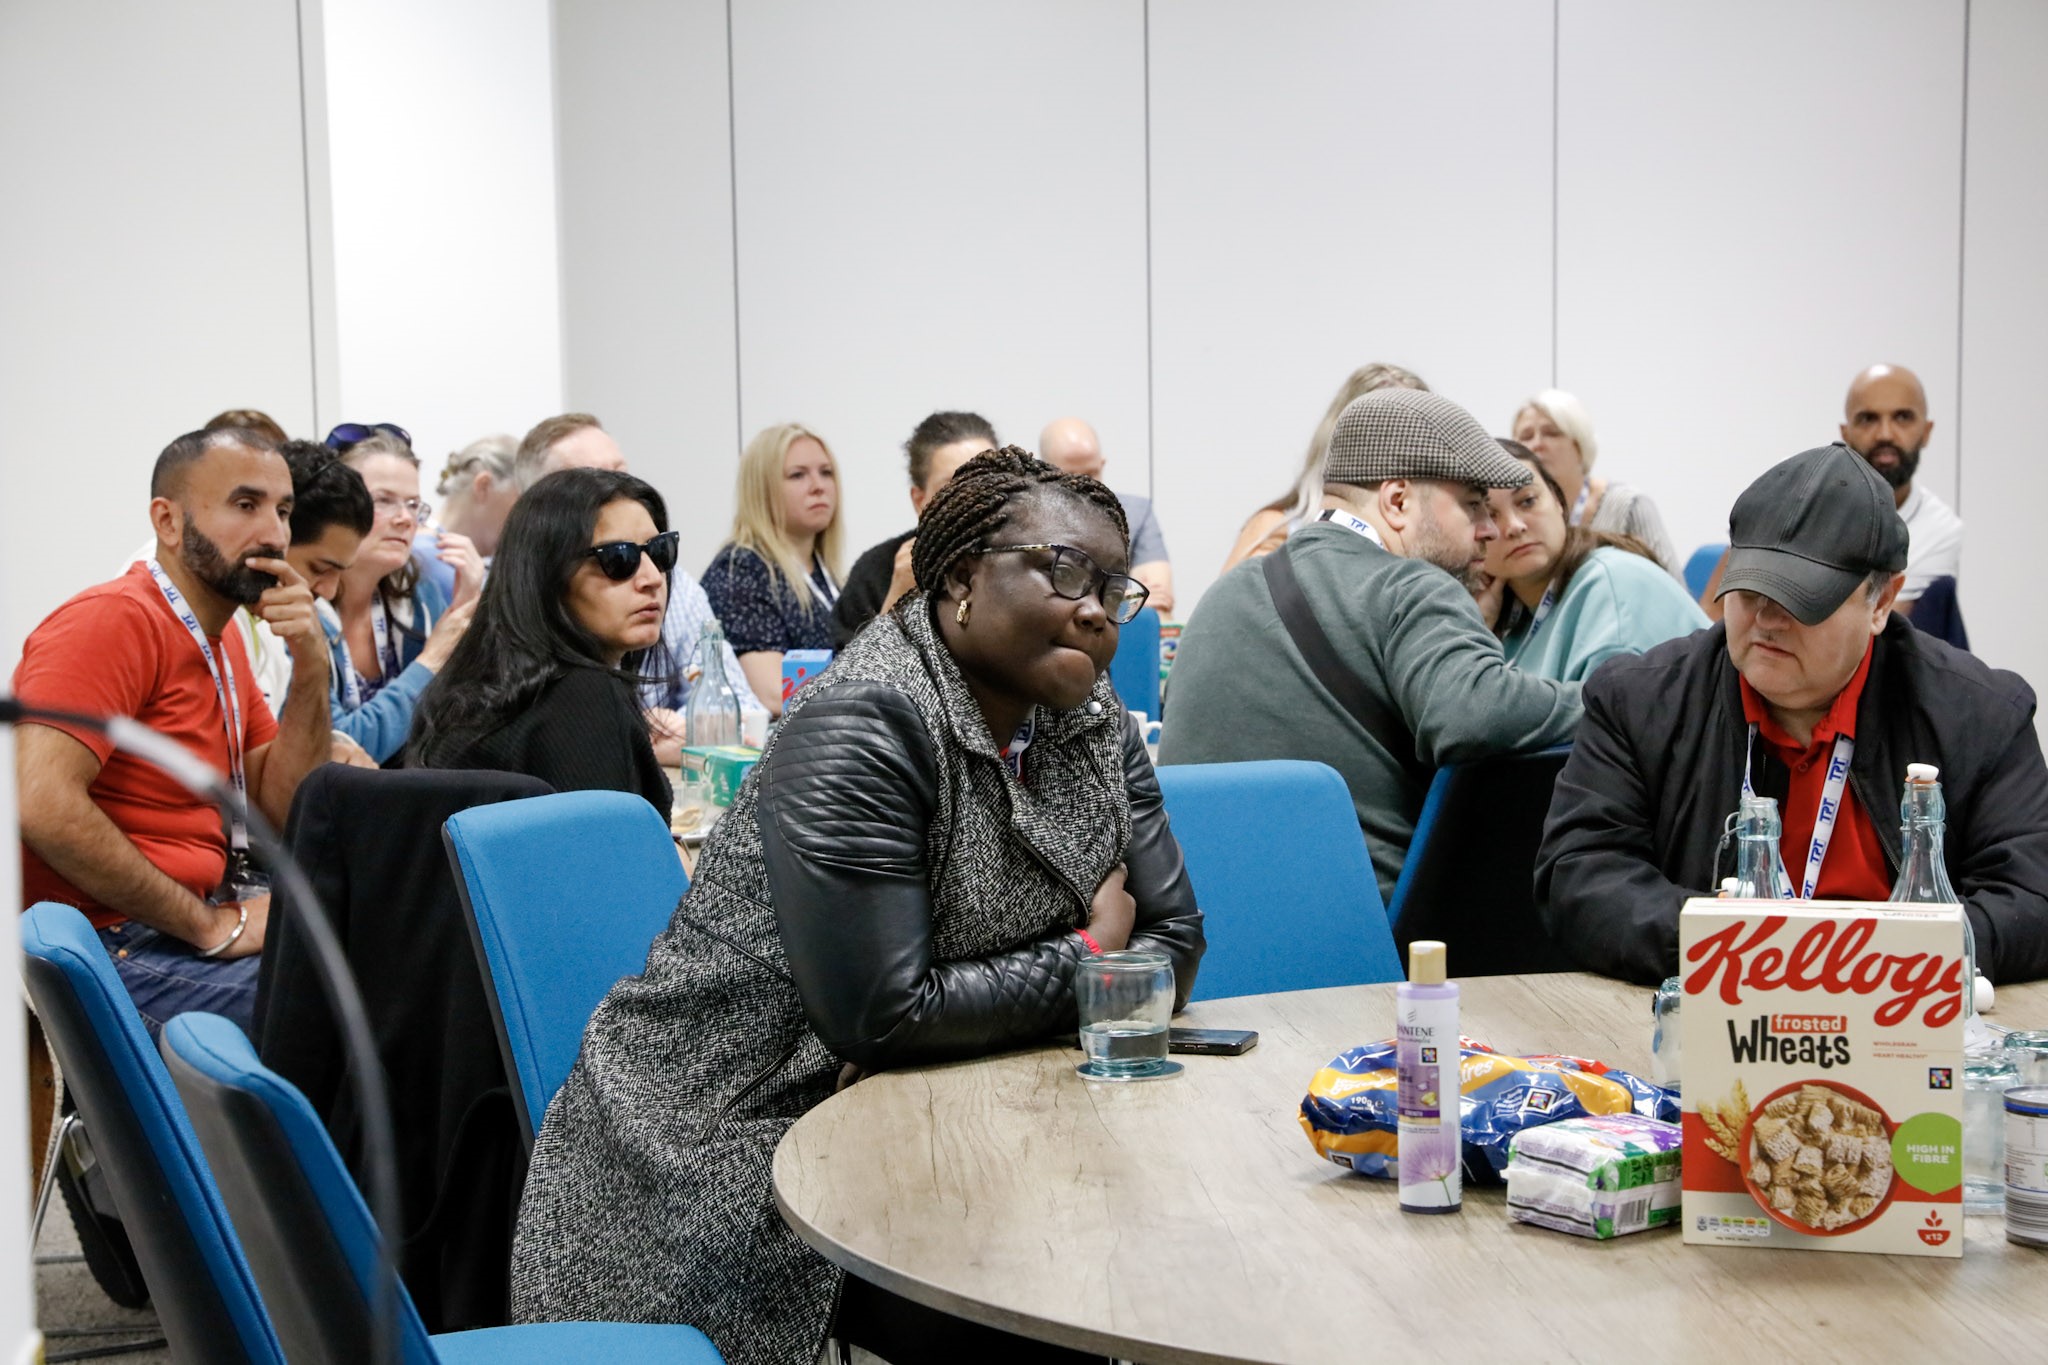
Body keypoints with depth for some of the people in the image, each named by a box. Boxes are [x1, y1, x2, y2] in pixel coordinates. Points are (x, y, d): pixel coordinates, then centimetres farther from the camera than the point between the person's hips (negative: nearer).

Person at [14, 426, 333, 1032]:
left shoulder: (221, 636, 15)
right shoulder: (114, 620, -14)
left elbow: (283, 808, 11)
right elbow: (41, 804, -28)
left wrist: (311, 673, -5)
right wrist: (212, 926, -20)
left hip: (205, 914, 10)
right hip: (119, 944, -10)